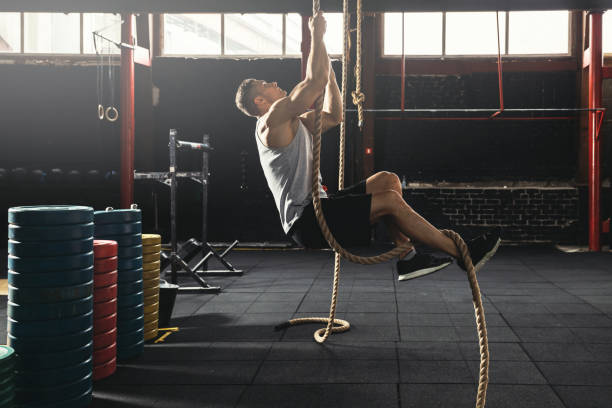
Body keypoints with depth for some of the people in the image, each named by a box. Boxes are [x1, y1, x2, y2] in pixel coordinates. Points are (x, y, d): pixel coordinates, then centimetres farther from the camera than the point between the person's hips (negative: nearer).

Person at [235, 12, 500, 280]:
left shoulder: (292, 123, 23)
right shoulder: (273, 120, -9)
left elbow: (333, 117, 26)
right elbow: (315, 81, -17)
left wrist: (327, 68, 24)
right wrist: (316, 34, -6)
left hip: (315, 209, 10)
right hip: (305, 221, -10)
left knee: (387, 181, 5)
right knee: (390, 200, -18)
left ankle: (407, 258, 0)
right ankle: (463, 254, -10)